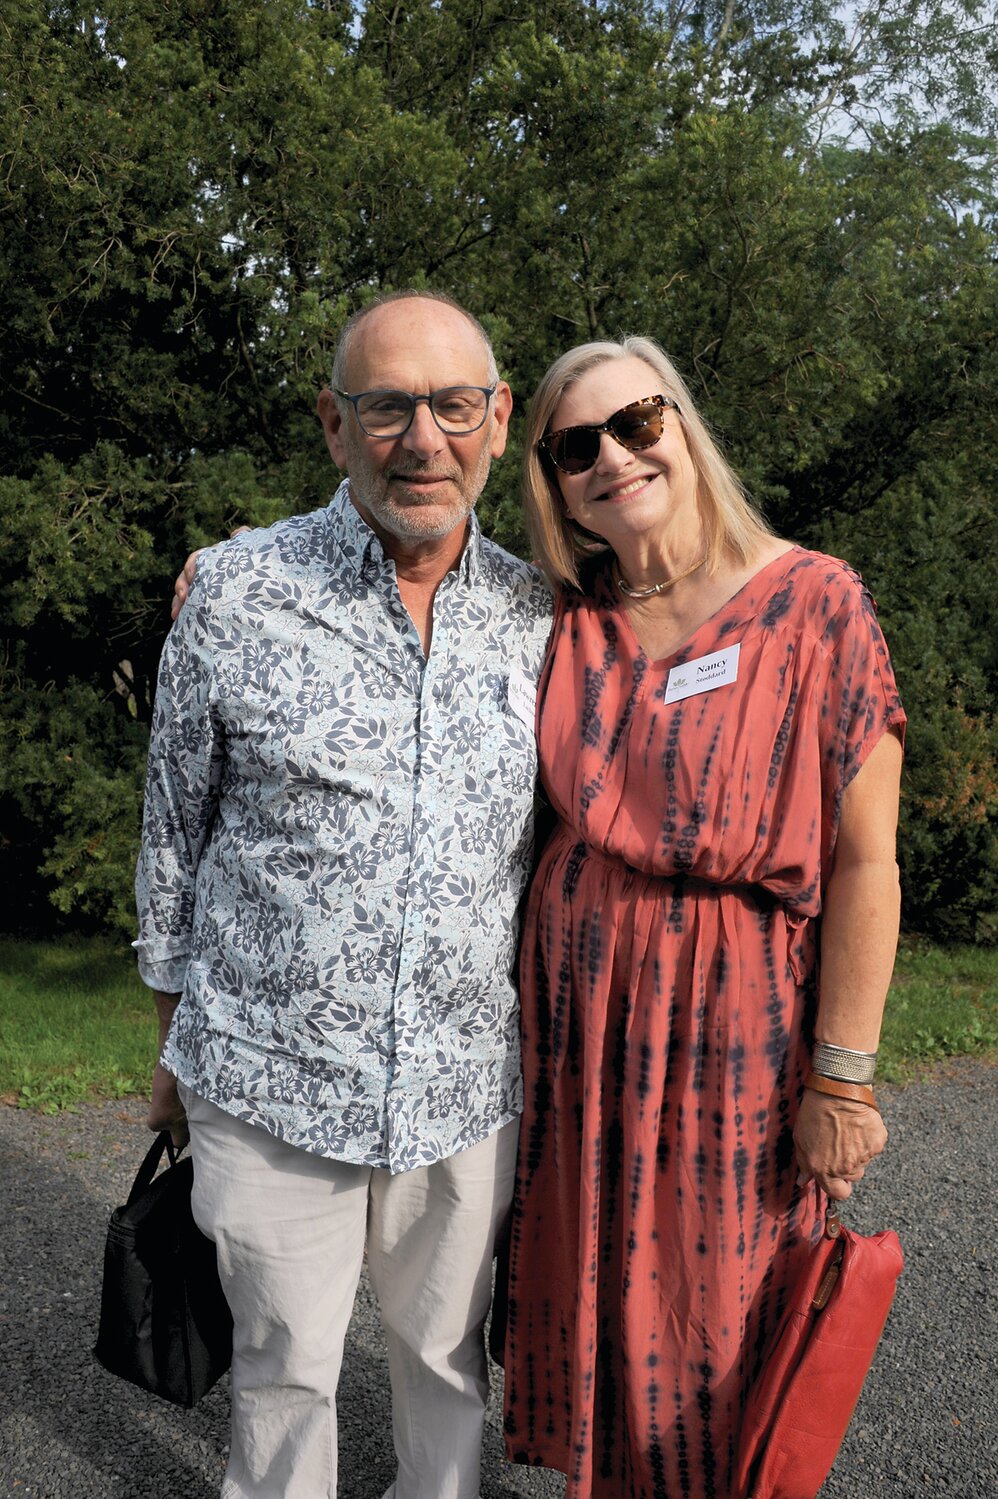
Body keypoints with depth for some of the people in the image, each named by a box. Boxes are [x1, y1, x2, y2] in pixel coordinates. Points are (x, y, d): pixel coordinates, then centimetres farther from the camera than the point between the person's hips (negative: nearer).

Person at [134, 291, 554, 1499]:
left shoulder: (537, 617, -1)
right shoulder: (233, 594, -9)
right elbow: (174, 831, 1)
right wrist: (174, 1038, 7)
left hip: (466, 1082, 2)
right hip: (269, 1080, -2)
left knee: (446, 1354, 21)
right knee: (282, 1367, 16)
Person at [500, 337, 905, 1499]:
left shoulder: (813, 603, -11)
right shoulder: (563, 614, 1)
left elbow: (864, 859, -12)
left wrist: (842, 1076, -13)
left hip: (741, 1006, -4)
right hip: (580, 992, 5)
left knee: (724, 1310, 11)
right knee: (593, 1283, 19)